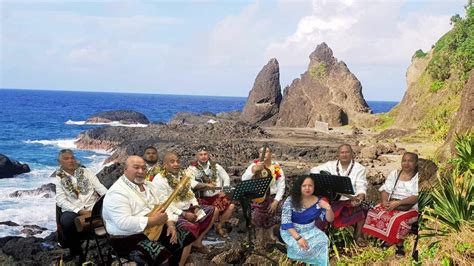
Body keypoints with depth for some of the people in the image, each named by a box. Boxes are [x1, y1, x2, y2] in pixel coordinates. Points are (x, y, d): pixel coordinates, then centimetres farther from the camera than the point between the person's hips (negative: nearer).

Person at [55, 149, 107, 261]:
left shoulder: (85, 171, 14)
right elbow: (61, 200, -6)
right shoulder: (57, 178, 5)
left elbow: (100, 187, 8)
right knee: (66, 221, -37)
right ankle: (77, 254, -15)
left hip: (93, 207, 2)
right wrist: (80, 211, -18)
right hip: (73, 210, -2)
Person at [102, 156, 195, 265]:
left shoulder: (148, 185, 12)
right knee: (164, 257, -30)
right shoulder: (117, 192, -17)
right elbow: (123, 223, -27)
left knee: (186, 239, 3)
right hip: (131, 238, -9)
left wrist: (170, 224, -4)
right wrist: (154, 220, -26)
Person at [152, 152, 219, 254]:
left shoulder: (183, 175, 11)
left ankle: (198, 240, 3)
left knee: (214, 211, 6)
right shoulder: (159, 180, -14)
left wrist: (196, 206, -2)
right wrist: (184, 214, -20)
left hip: (189, 208, 9)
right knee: (191, 227, -35)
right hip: (174, 213, -9)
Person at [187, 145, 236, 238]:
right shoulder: (192, 168, -2)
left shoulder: (215, 166, 9)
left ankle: (219, 226, 4)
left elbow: (226, 178, 13)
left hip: (217, 195, 4)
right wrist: (206, 185, -25)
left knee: (231, 206, -18)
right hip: (202, 197, -3)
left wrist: (224, 190, -2)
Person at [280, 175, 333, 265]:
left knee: (323, 242, -24)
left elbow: (329, 219, 0)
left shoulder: (318, 202, -5)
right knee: (301, 248, -31)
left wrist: (328, 208, -22)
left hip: (310, 230, 3)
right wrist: (298, 237, -29)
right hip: (291, 231, -3)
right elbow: (286, 221, -18)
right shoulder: (290, 200, -14)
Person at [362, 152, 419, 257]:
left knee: (398, 219, -34)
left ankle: (399, 245, -15)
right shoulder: (394, 173, 13)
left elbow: (416, 197, -13)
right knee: (375, 213, -20)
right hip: (391, 204, 5)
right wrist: (385, 201, -12)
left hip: (410, 208, -5)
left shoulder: (418, 177, -2)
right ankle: (386, 240, -8)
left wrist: (398, 203, -21)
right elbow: (385, 189, 9)